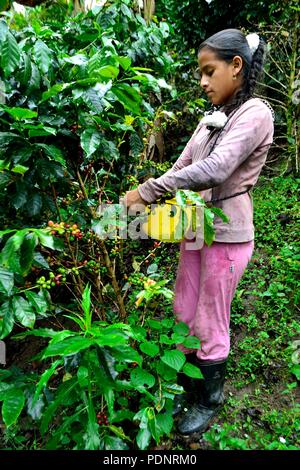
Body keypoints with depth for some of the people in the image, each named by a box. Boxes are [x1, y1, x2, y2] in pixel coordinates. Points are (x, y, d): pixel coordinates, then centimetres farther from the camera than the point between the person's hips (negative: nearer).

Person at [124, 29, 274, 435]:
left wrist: (146, 191, -24)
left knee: (210, 326, 7)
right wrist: (143, 199, -3)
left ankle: (209, 400, 33)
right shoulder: (212, 119, 12)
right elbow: (181, 167, 10)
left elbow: (215, 169, -27)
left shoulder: (255, 114, -12)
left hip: (226, 236, -7)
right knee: (184, 315, 18)